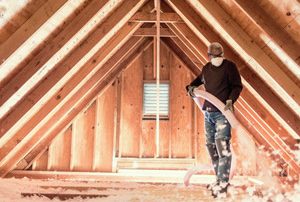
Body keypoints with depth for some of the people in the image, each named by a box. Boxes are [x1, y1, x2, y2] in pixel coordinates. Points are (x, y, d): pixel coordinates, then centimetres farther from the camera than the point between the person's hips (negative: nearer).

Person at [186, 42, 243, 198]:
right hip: (208, 112, 7)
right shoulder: (206, 68, 12)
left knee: (222, 146, -13)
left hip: (222, 113, -7)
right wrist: (191, 87, 12)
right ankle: (219, 178, 24)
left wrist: (231, 100, -22)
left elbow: (237, 86, -6)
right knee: (211, 146, 11)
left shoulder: (229, 66, -5)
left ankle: (223, 183, -4)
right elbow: (199, 80, 31)